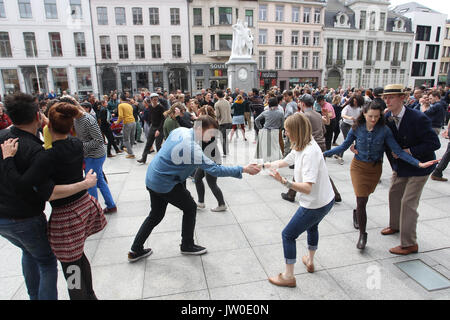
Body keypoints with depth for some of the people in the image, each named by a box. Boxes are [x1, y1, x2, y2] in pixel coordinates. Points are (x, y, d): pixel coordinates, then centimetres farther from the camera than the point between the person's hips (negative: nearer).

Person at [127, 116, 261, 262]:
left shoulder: (180, 130, -1)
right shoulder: (192, 148, -28)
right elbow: (214, 169, -29)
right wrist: (244, 170, -26)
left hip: (152, 179, 9)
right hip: (165, 184, -9)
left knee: (156, 215, 21)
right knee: (190, 208, 9)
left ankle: (136, 250, 31)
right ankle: (187, 245, 25)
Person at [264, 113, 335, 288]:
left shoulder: (310, 152, -29)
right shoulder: (300, 147, 0)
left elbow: (307, 187, -35)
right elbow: (285, 161, 16)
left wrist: (284, 182, -46)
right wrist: (264, 165, 12)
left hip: (315, 204, -10)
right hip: (326, 200, 10)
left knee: (288, 235, 4)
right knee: (312, 226, 34)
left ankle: (288, 277, 18)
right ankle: (310, 261, 55)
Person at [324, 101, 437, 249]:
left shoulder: (384, 130, -12)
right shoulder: (357, 128, -10)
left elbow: (398, 151, -13)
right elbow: (344, 146, -2)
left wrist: (418, 163, -22)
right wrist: (325, 153, -7)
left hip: (375, 168, 1)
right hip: (358, 166, -1)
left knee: (364, 197, 14)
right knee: (361, 200, -7)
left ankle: (357, 212, 50)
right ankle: (362, 234, 8)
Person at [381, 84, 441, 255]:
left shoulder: (418, 118, -25)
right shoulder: (387, 118, -7)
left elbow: (434, 143, -23)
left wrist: (408, 151, -27)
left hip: (419, 166, -7)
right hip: (400, 165, 7)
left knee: (408, 202, -6)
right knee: (394, 194, 19)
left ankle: (409, 244, 7)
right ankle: (395, 225, 44)